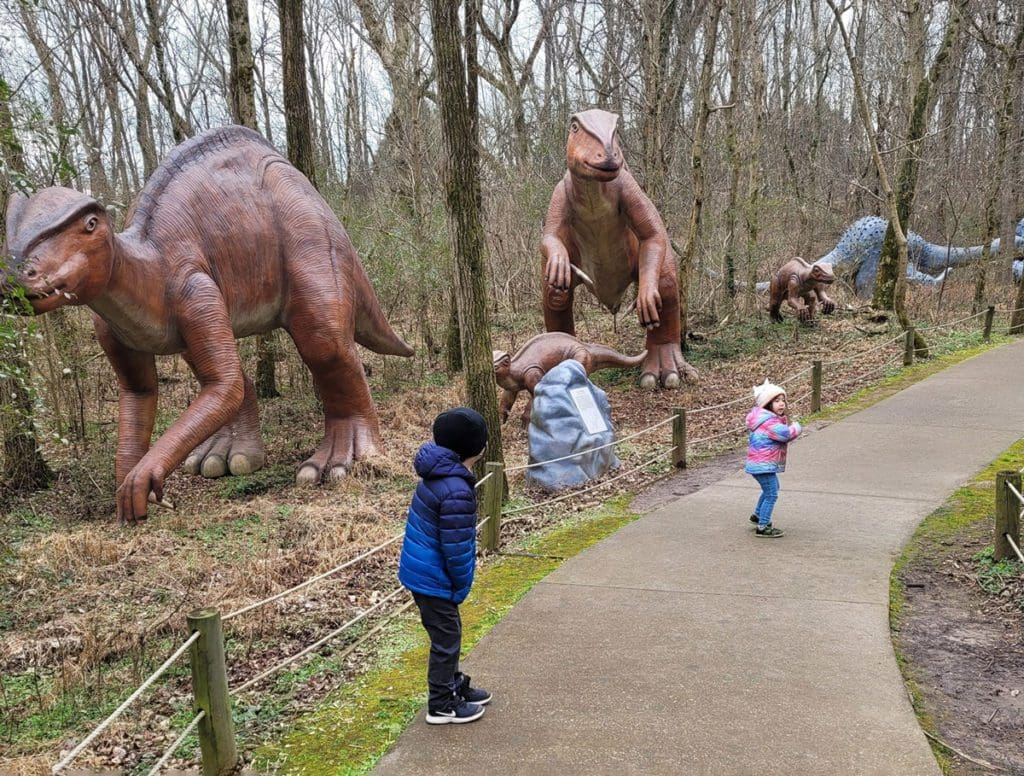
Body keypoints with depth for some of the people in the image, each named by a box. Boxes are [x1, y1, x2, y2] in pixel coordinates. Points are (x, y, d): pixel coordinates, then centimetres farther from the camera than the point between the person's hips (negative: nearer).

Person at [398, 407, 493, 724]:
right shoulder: (456, 491, -30)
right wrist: (462, 585, -8)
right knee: (446, 639, 8)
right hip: (433, 579, -9)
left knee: (449, 634, 24)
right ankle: (442, 706, 25)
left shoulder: (438, 472, 1)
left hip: (421, 570, 9)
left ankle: (455, 686, 41)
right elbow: (456, 548, -24)